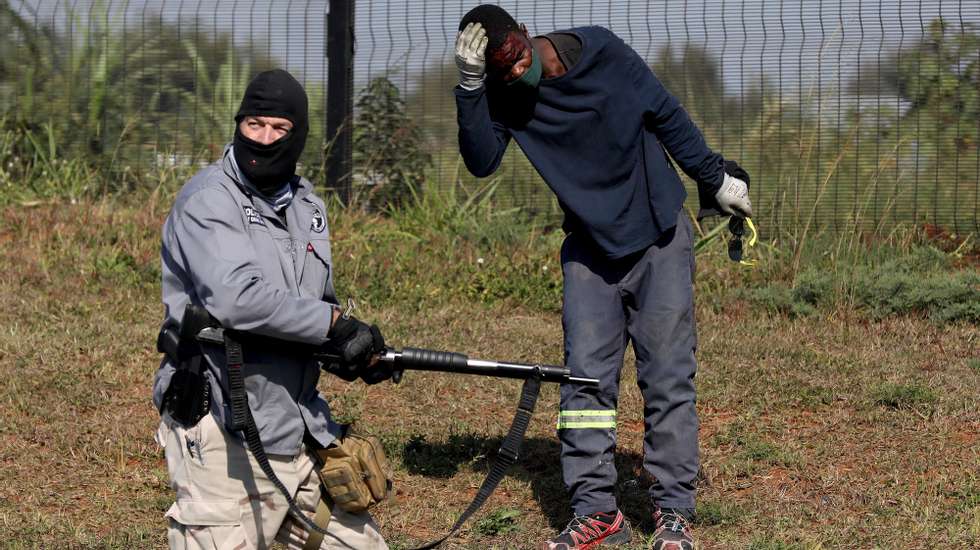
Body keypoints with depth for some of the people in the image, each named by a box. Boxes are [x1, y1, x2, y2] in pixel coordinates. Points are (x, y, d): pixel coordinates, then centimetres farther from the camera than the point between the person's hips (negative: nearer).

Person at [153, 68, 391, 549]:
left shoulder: (305, 204, 14)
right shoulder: (208, 201, -11)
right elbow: (237, 298, -26)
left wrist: (363, 348, 6)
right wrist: (335, 323, -20)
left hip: (301, 431, 8)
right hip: (228, 439, -8)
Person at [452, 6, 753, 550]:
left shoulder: (601, 52, -14)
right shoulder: (501, 95, -9)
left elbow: (667, 116, -3)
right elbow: (481, 160, -24)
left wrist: (716, 179, 4)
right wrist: (471, 87, -33)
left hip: (659, 239, -2)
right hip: (589, 249, 2)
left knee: (668, 377, -2)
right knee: (585, 376, -4)